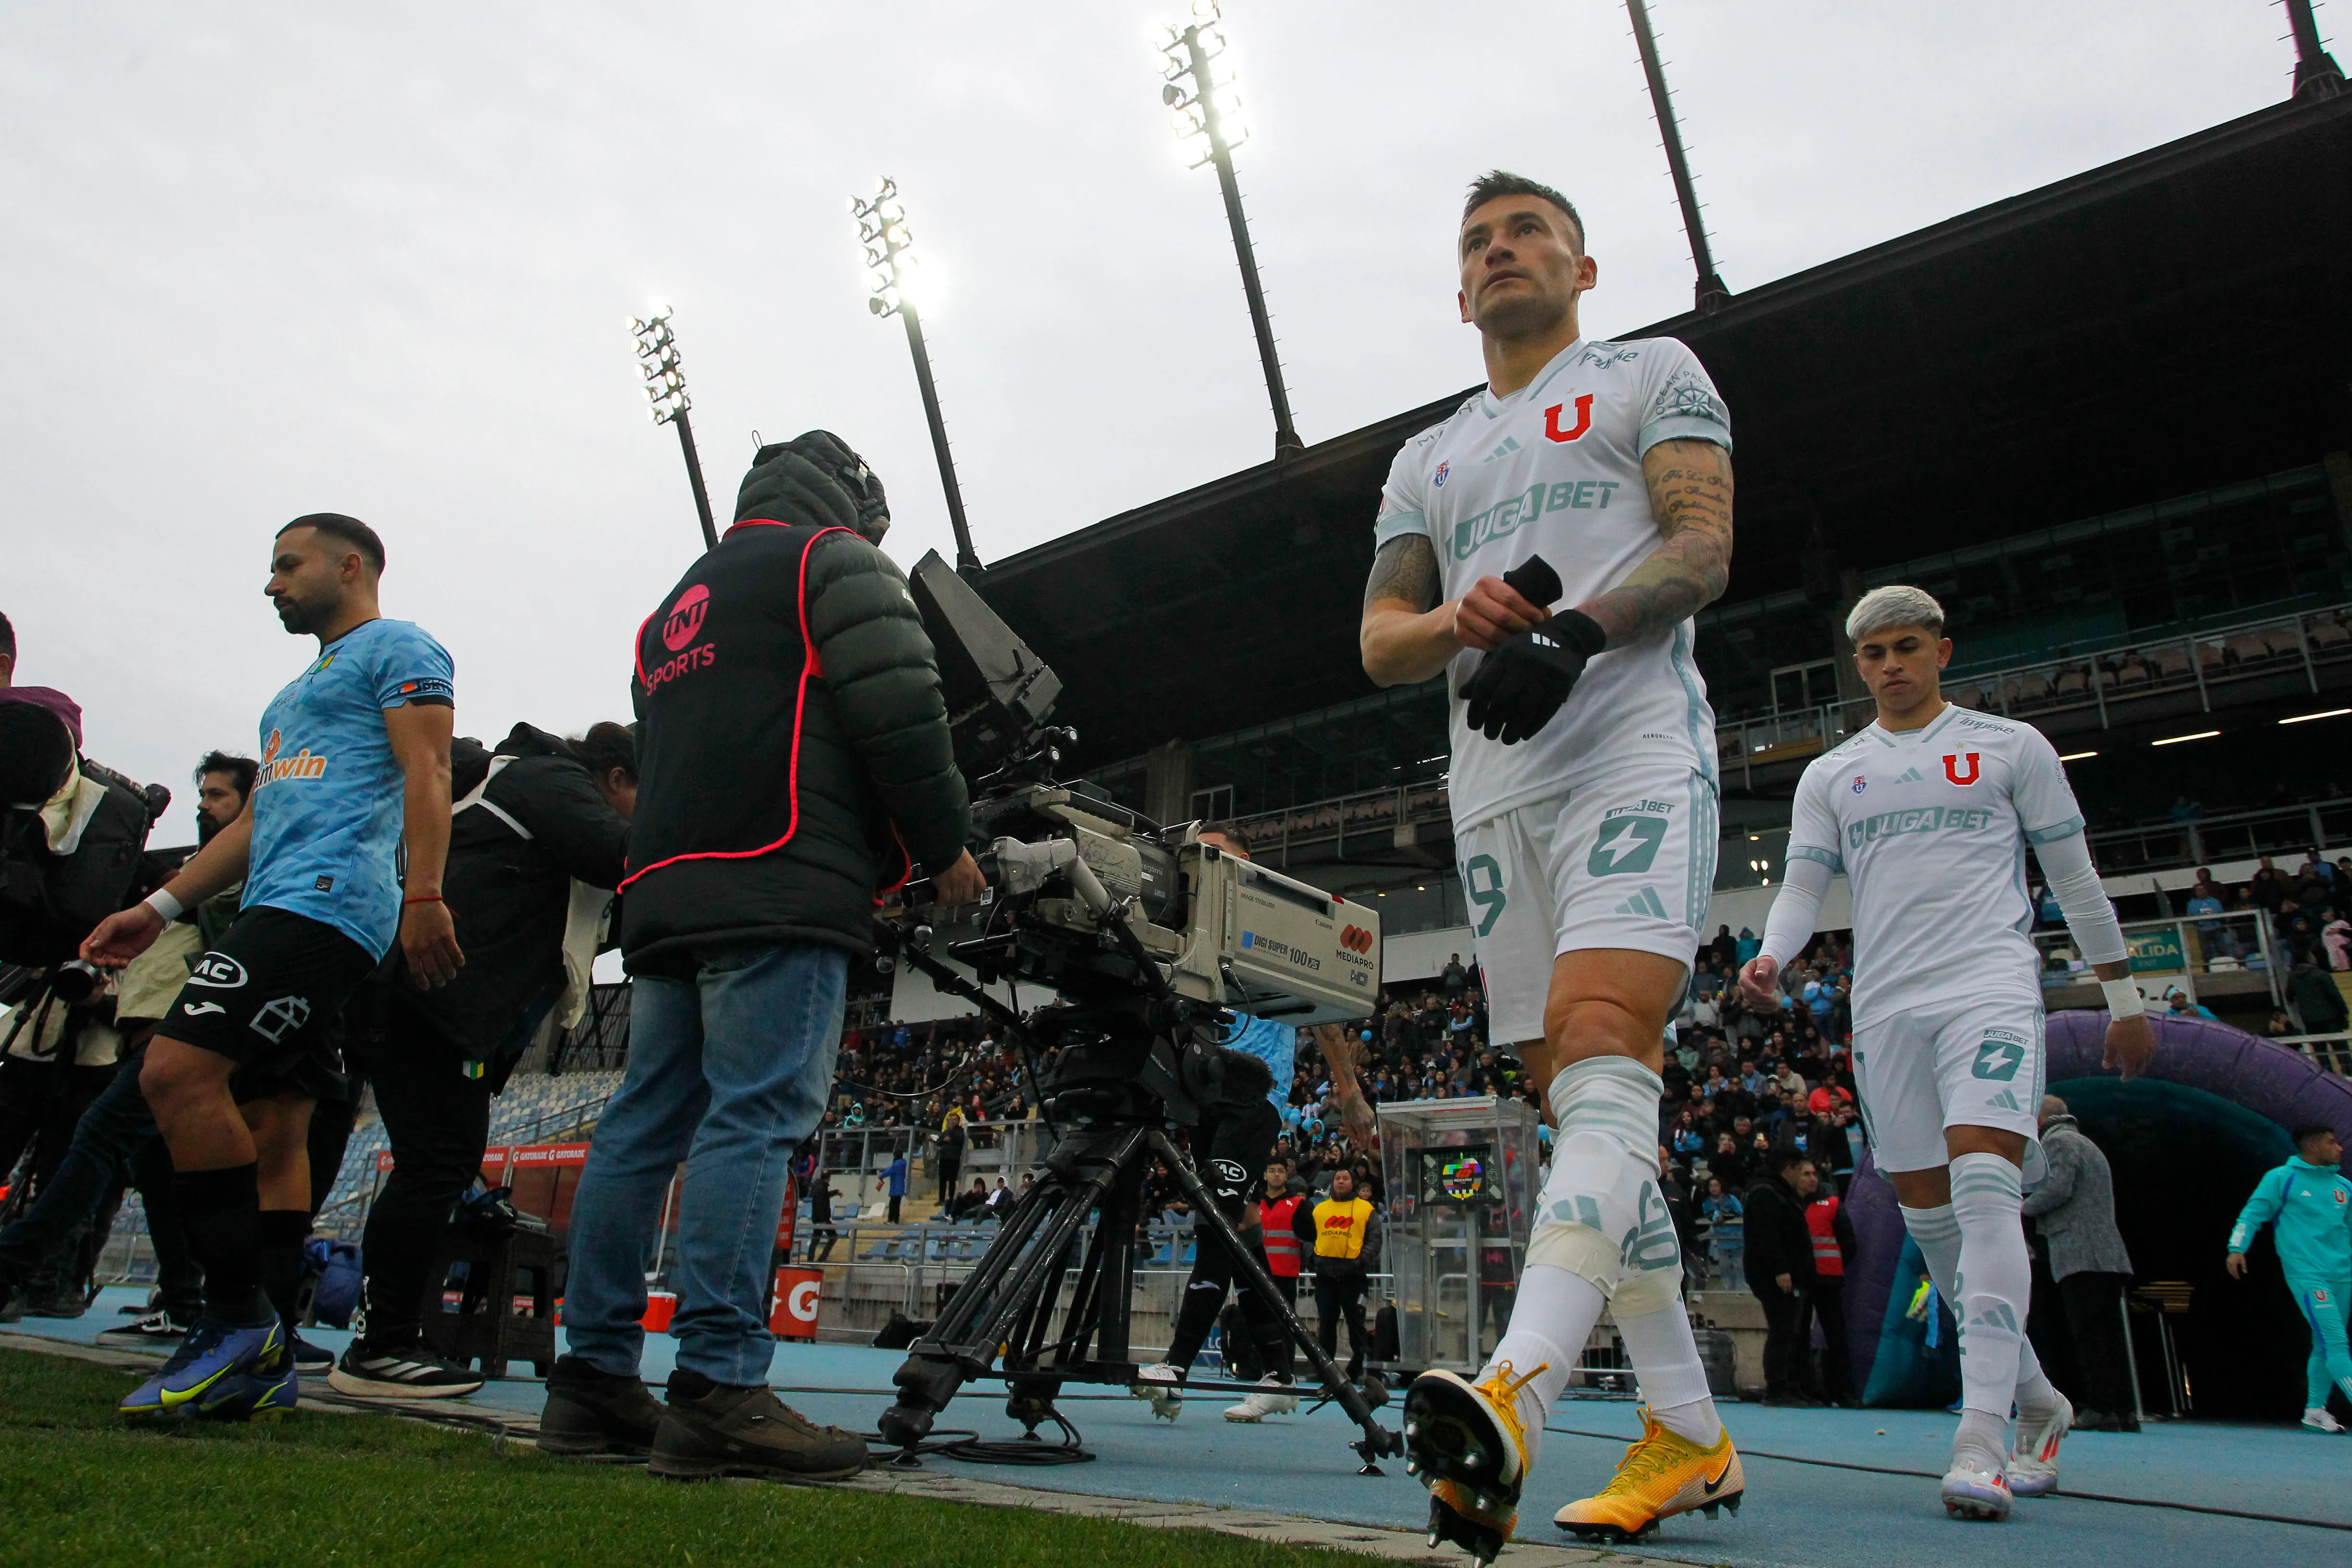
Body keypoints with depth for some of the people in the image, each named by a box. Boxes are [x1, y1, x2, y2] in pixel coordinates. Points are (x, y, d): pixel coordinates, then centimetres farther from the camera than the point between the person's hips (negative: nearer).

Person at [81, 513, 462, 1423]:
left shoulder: (397, 649, 3)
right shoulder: (301, 690, 33)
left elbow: (426, 775, -11)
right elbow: (258, 818, 31)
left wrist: (422, 895, -23)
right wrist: (160, 907, 23)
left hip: (328, 897, -10)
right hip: (280, 908, 10)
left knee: (177, 1070, -21)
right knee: (272, 1131, 4)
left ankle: (236, 1314, -15)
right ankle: (263, 1361, 4)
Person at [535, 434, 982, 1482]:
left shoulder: (674, 607, 32)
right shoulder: (832, 561, 7)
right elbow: (898, 707, -7)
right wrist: (946, 846, 1)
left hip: (664, 887, 9)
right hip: (782, 887, -8)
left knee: (646, 1123, 7)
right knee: (756, 1118, -13)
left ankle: (595, 1376, 11)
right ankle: (717, 1392, -16)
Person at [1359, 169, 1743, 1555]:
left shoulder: (1652, 373, 15)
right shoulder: (1428, 459, 27)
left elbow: (1703, 548, -1)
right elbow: (1380, 641, 18)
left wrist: (1574, 631, -20)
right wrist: (1460, 620, -6)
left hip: (1635, 741, -5)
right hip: (1495, 782, 5)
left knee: (1603, 1047, -26)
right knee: (1578, 1101, 2)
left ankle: (1514, 1404, -40)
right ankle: (1690, 1438, 10)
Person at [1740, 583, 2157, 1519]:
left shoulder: (2011, 745, 10)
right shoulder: (1829, 774, 15)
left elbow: (2073, 876, 12)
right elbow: (1803, 885, 9)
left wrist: (2124, 998, 12)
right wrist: (1771, 959, -11)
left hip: (1991, 987, -3)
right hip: (1884, 1009, 4)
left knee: (1986, 1194, -21)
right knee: (1929, 1221, 6)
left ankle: (1981, 1440, -20)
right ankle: (2038, 1404, 25)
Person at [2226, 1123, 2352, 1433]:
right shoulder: (2282, 1179, 0)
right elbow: (2253, 1213, -2)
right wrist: (2236, 1249, -14)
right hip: (2307, 1275, -6)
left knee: (2325, 1347, 10)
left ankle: (2315, 1411, 20)